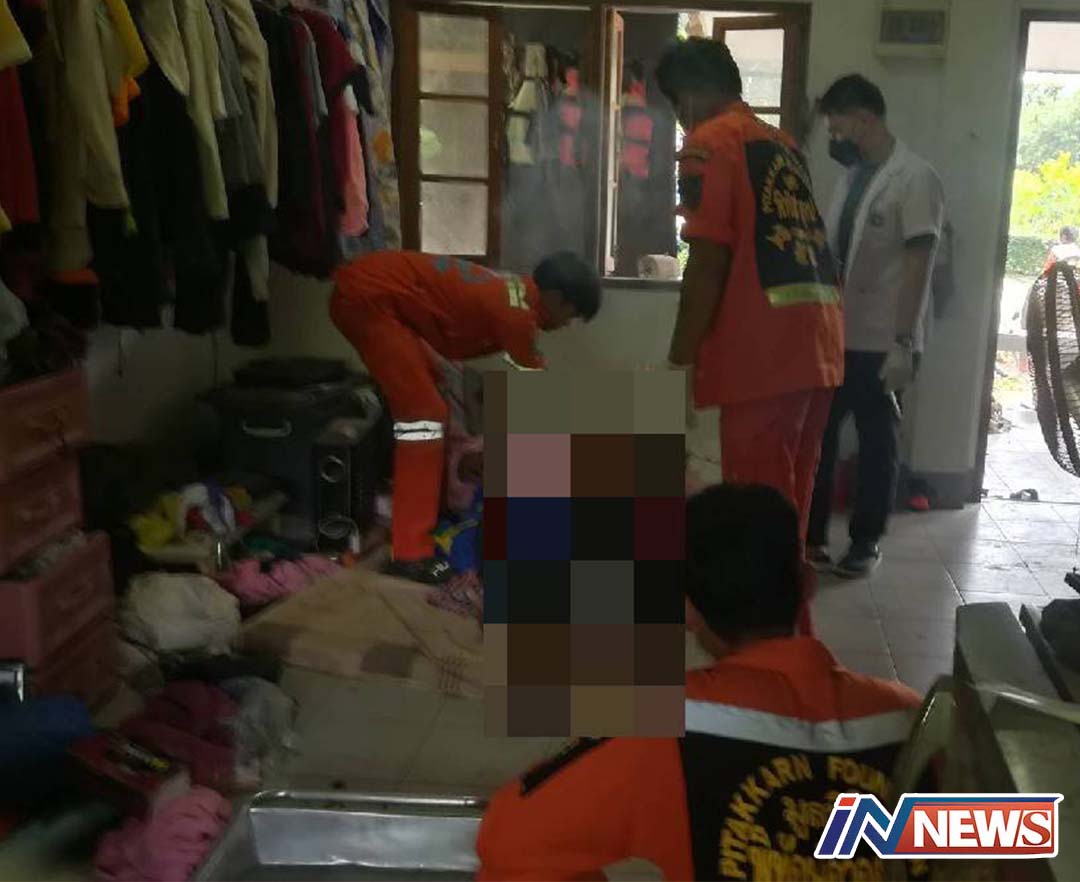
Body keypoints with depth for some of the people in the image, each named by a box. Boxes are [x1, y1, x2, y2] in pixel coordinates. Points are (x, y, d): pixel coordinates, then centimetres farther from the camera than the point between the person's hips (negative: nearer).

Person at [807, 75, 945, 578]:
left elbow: (919, 265, -16)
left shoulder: (915, 178, -12)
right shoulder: (852, 175, 11)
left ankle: (866, 543, 20)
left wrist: (904, 344, -21)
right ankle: (811, 535, 20)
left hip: (881, 343, -7)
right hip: (835, 336, 7)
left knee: (877, 444, 7)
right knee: (816, 436, 9)